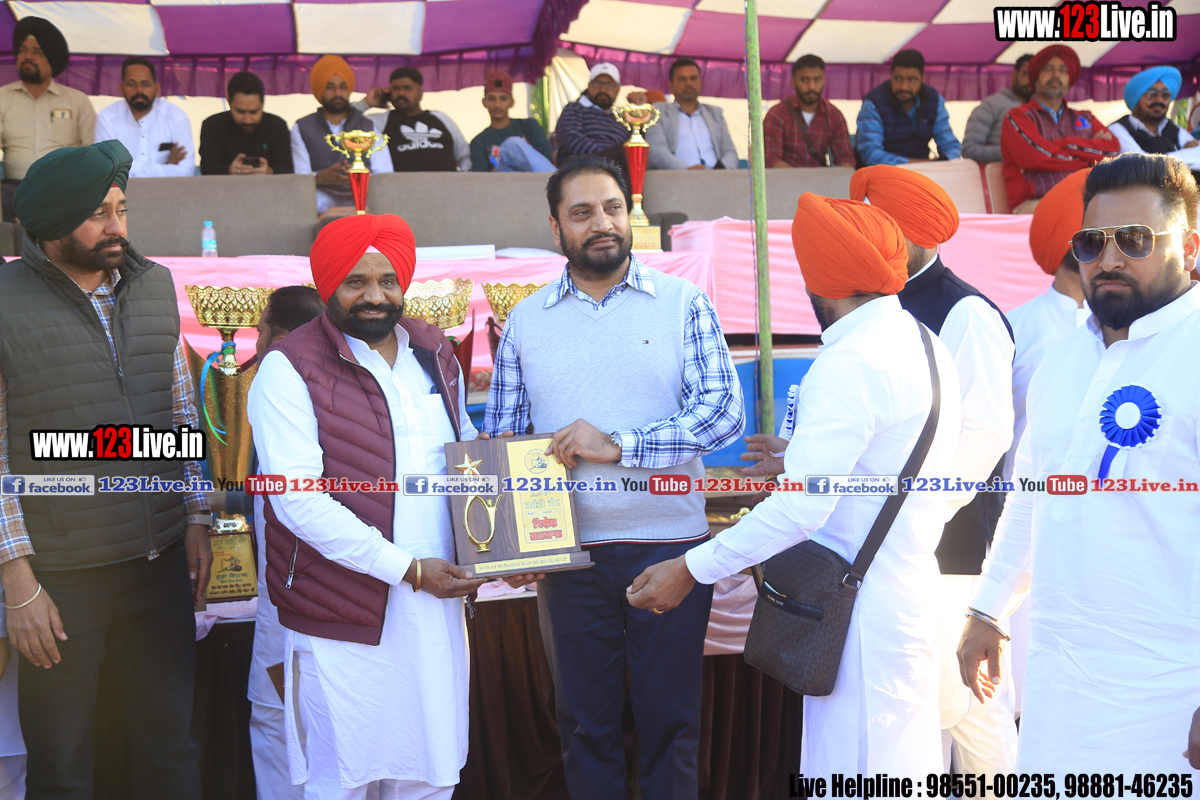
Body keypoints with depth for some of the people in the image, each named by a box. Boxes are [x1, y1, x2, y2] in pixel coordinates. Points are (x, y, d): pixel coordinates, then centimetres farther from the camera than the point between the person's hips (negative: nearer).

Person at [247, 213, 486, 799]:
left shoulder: (434, 353, 10)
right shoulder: (289, 370, -10)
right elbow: (298, 500, -17)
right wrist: (409, 569, -17)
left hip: (436, 606, 6)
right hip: (346, 619, -5)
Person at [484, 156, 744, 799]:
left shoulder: (682, 304, 1)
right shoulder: (525, 321, 8)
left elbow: (725, 410, -8)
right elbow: (498, 439, 8)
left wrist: (618, 445, -17)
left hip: (670, 545, -2)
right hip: (568, 552, 2)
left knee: (670, 722, 7)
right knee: (585, 723, 11)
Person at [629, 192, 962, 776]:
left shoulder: (851, 365, -19)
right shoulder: (925, 345, 11)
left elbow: (800, 509, -24)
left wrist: (690, 570, -18)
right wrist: (801, 458, 29)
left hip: (861, 613, -10)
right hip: (912, 590, 10)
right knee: (909, 772, 17)